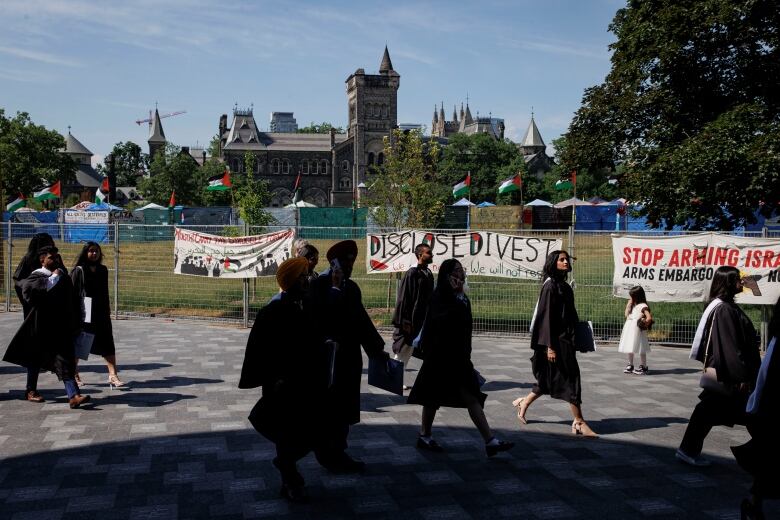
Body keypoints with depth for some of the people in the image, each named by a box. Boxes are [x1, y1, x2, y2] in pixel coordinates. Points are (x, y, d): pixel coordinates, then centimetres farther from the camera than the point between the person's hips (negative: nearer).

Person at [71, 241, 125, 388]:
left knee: (107, 344, -4)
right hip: (83, 313, -4)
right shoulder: (78, 271, -4)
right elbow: (72, 292, -6)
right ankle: (74, 374, 23)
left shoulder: (103, 270, 9)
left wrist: (108, 310, 14)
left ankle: (113, 375, -6)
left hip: (101, 313, 4)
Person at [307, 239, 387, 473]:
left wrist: (377, 349, 16)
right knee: (327, 408, 4)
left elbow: (362, 320, 16)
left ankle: (338, 452, 27)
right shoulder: (319, 285, -10)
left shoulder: (352, 287, 11)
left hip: (349, 357, 7)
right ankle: (326, 455, 16)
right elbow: (316, 317, -24)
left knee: (344, 408, 14)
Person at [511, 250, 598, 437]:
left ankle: (524, 403, 30)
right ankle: (579, 423, 2)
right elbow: (546, 317, -17)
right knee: (571, 378, -5)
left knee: (549, 380, 15)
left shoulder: (565, 286, 13)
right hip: (556, 340, -9)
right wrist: (550, 346, -20)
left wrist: (575, 339, 18)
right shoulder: (550, 286, -13)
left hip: (566, 339, 9)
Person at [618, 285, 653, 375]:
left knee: (641, 349, -2)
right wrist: (628, 305, 8)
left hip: (637, 330, -9)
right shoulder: (632, 306, 13)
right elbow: (626, 315, 12)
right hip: (629, 330, 9)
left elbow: (649, 318, -19)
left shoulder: (643, 306, -13)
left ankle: (643, 367, 6)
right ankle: (630, 365, 25)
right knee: (629, 348, 14)